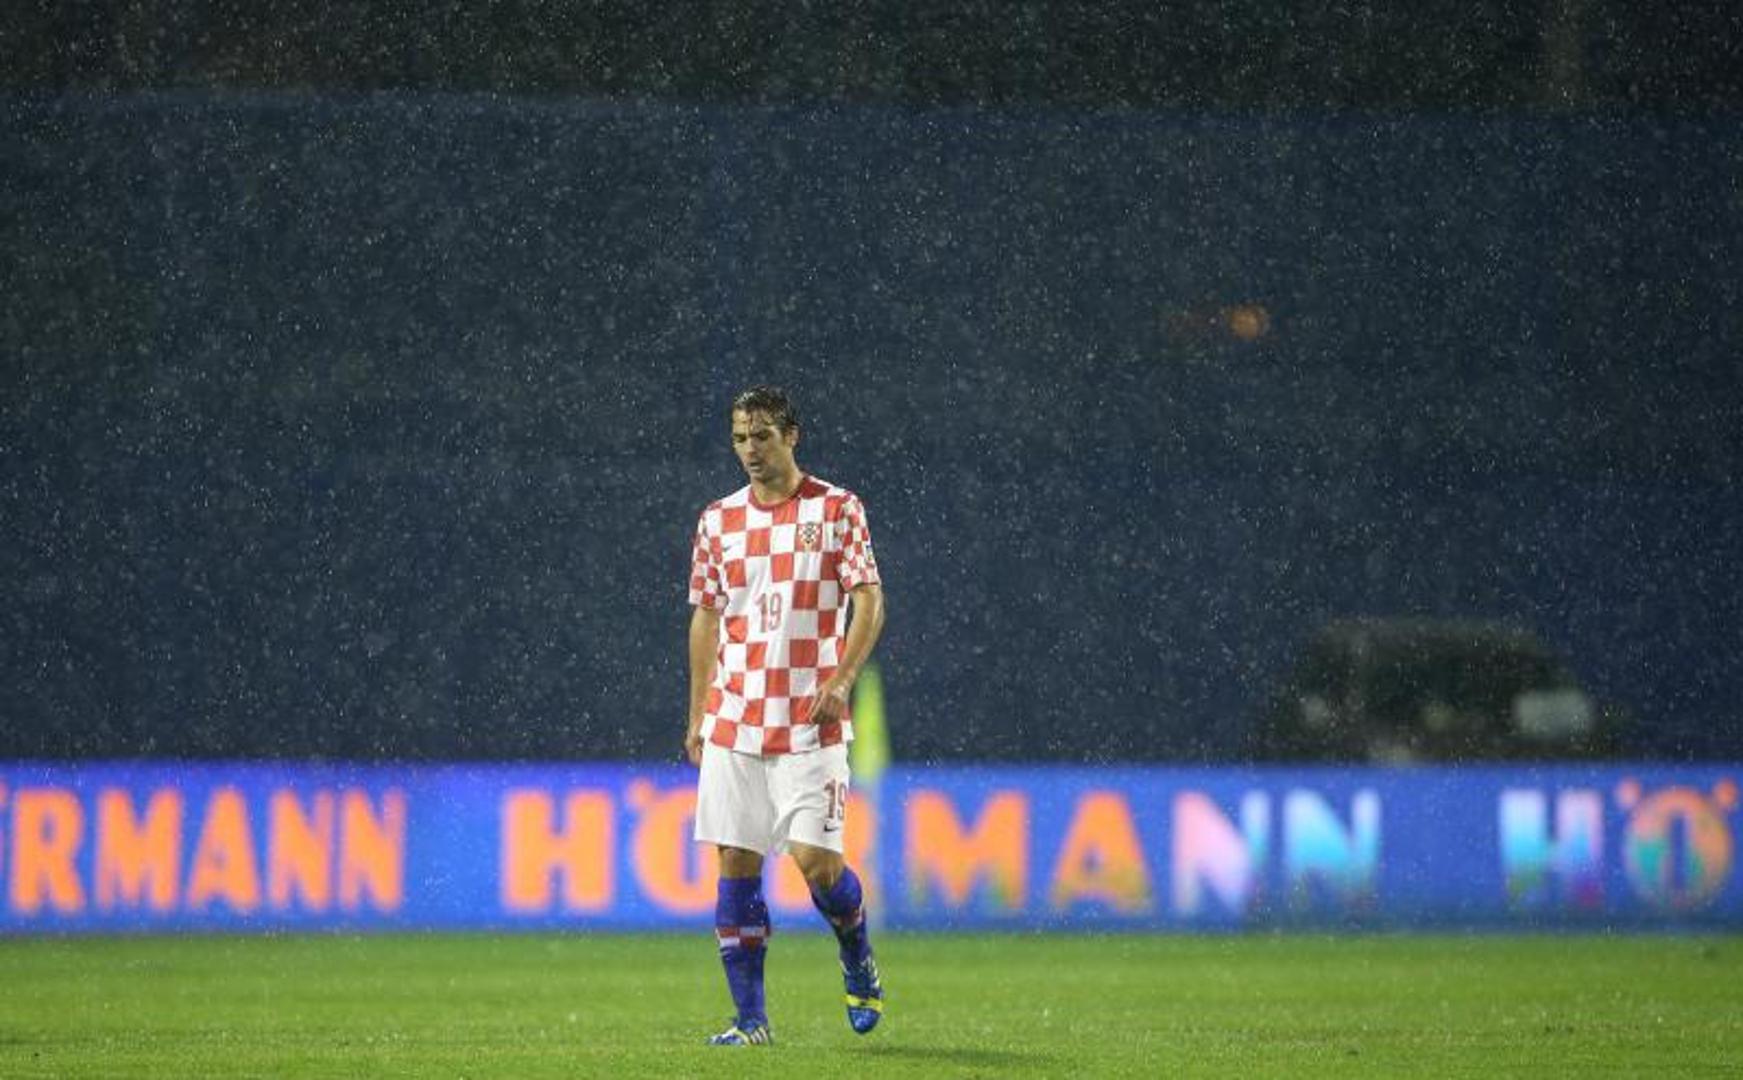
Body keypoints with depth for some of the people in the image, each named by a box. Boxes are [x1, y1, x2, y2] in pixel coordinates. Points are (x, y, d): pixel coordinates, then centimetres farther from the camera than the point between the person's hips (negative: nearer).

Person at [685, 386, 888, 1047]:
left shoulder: (836, 509, 0)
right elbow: (705, 619, 15)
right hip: (733, 720, 4)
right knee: (736, 865, -1)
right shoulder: (718, 521, 10)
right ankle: (750, 1018, 4)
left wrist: (840, 679, -17)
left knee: (814, 857, -11)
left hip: (810, 721, -4)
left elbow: (869, 600, -3)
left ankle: (858, 965, 18)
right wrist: (696, 719, 12)